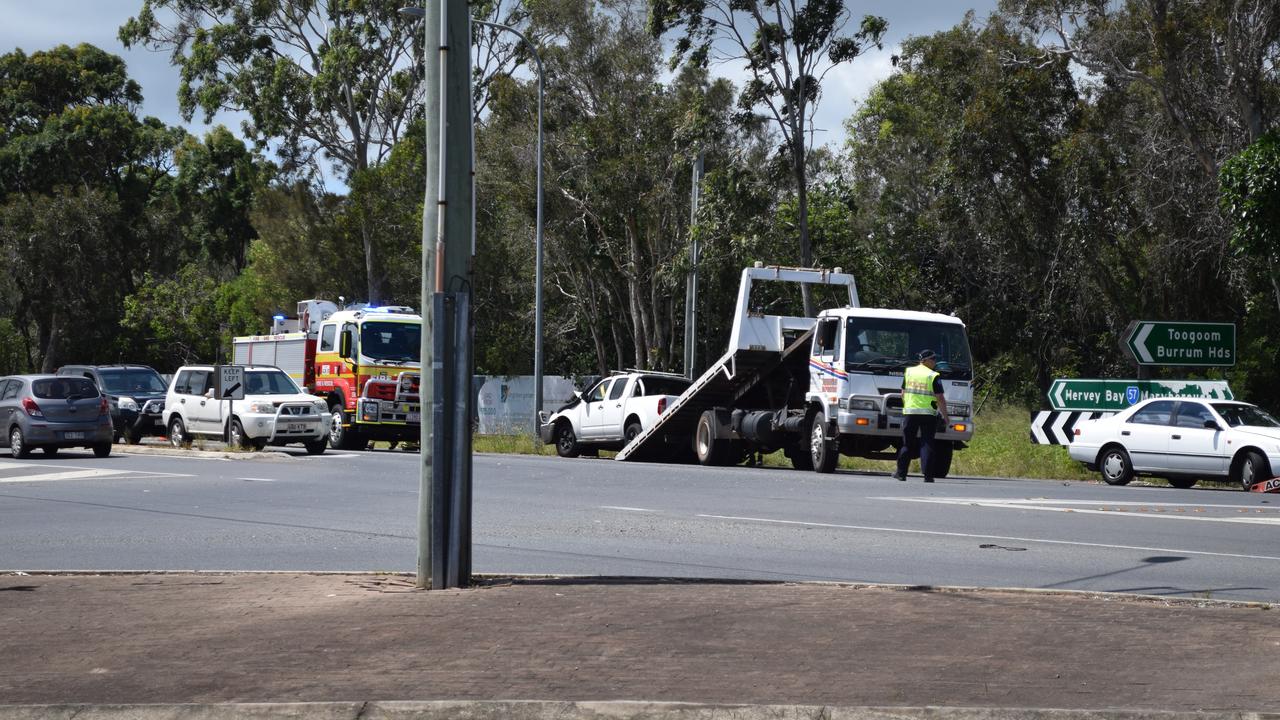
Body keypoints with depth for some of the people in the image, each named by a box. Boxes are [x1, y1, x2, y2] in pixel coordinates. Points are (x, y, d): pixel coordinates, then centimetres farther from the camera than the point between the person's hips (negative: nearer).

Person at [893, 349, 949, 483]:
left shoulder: (908, 372, 8)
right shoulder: (933, 376, -7)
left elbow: (903, 393, 14)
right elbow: (940, 398, -8)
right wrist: (945, 415, 1)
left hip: (909, 412, 4)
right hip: (928, 414, -4)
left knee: (907, 444, 10)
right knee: (927, 444, -1)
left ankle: (901, 473, 13)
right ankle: (927, 475, -6)